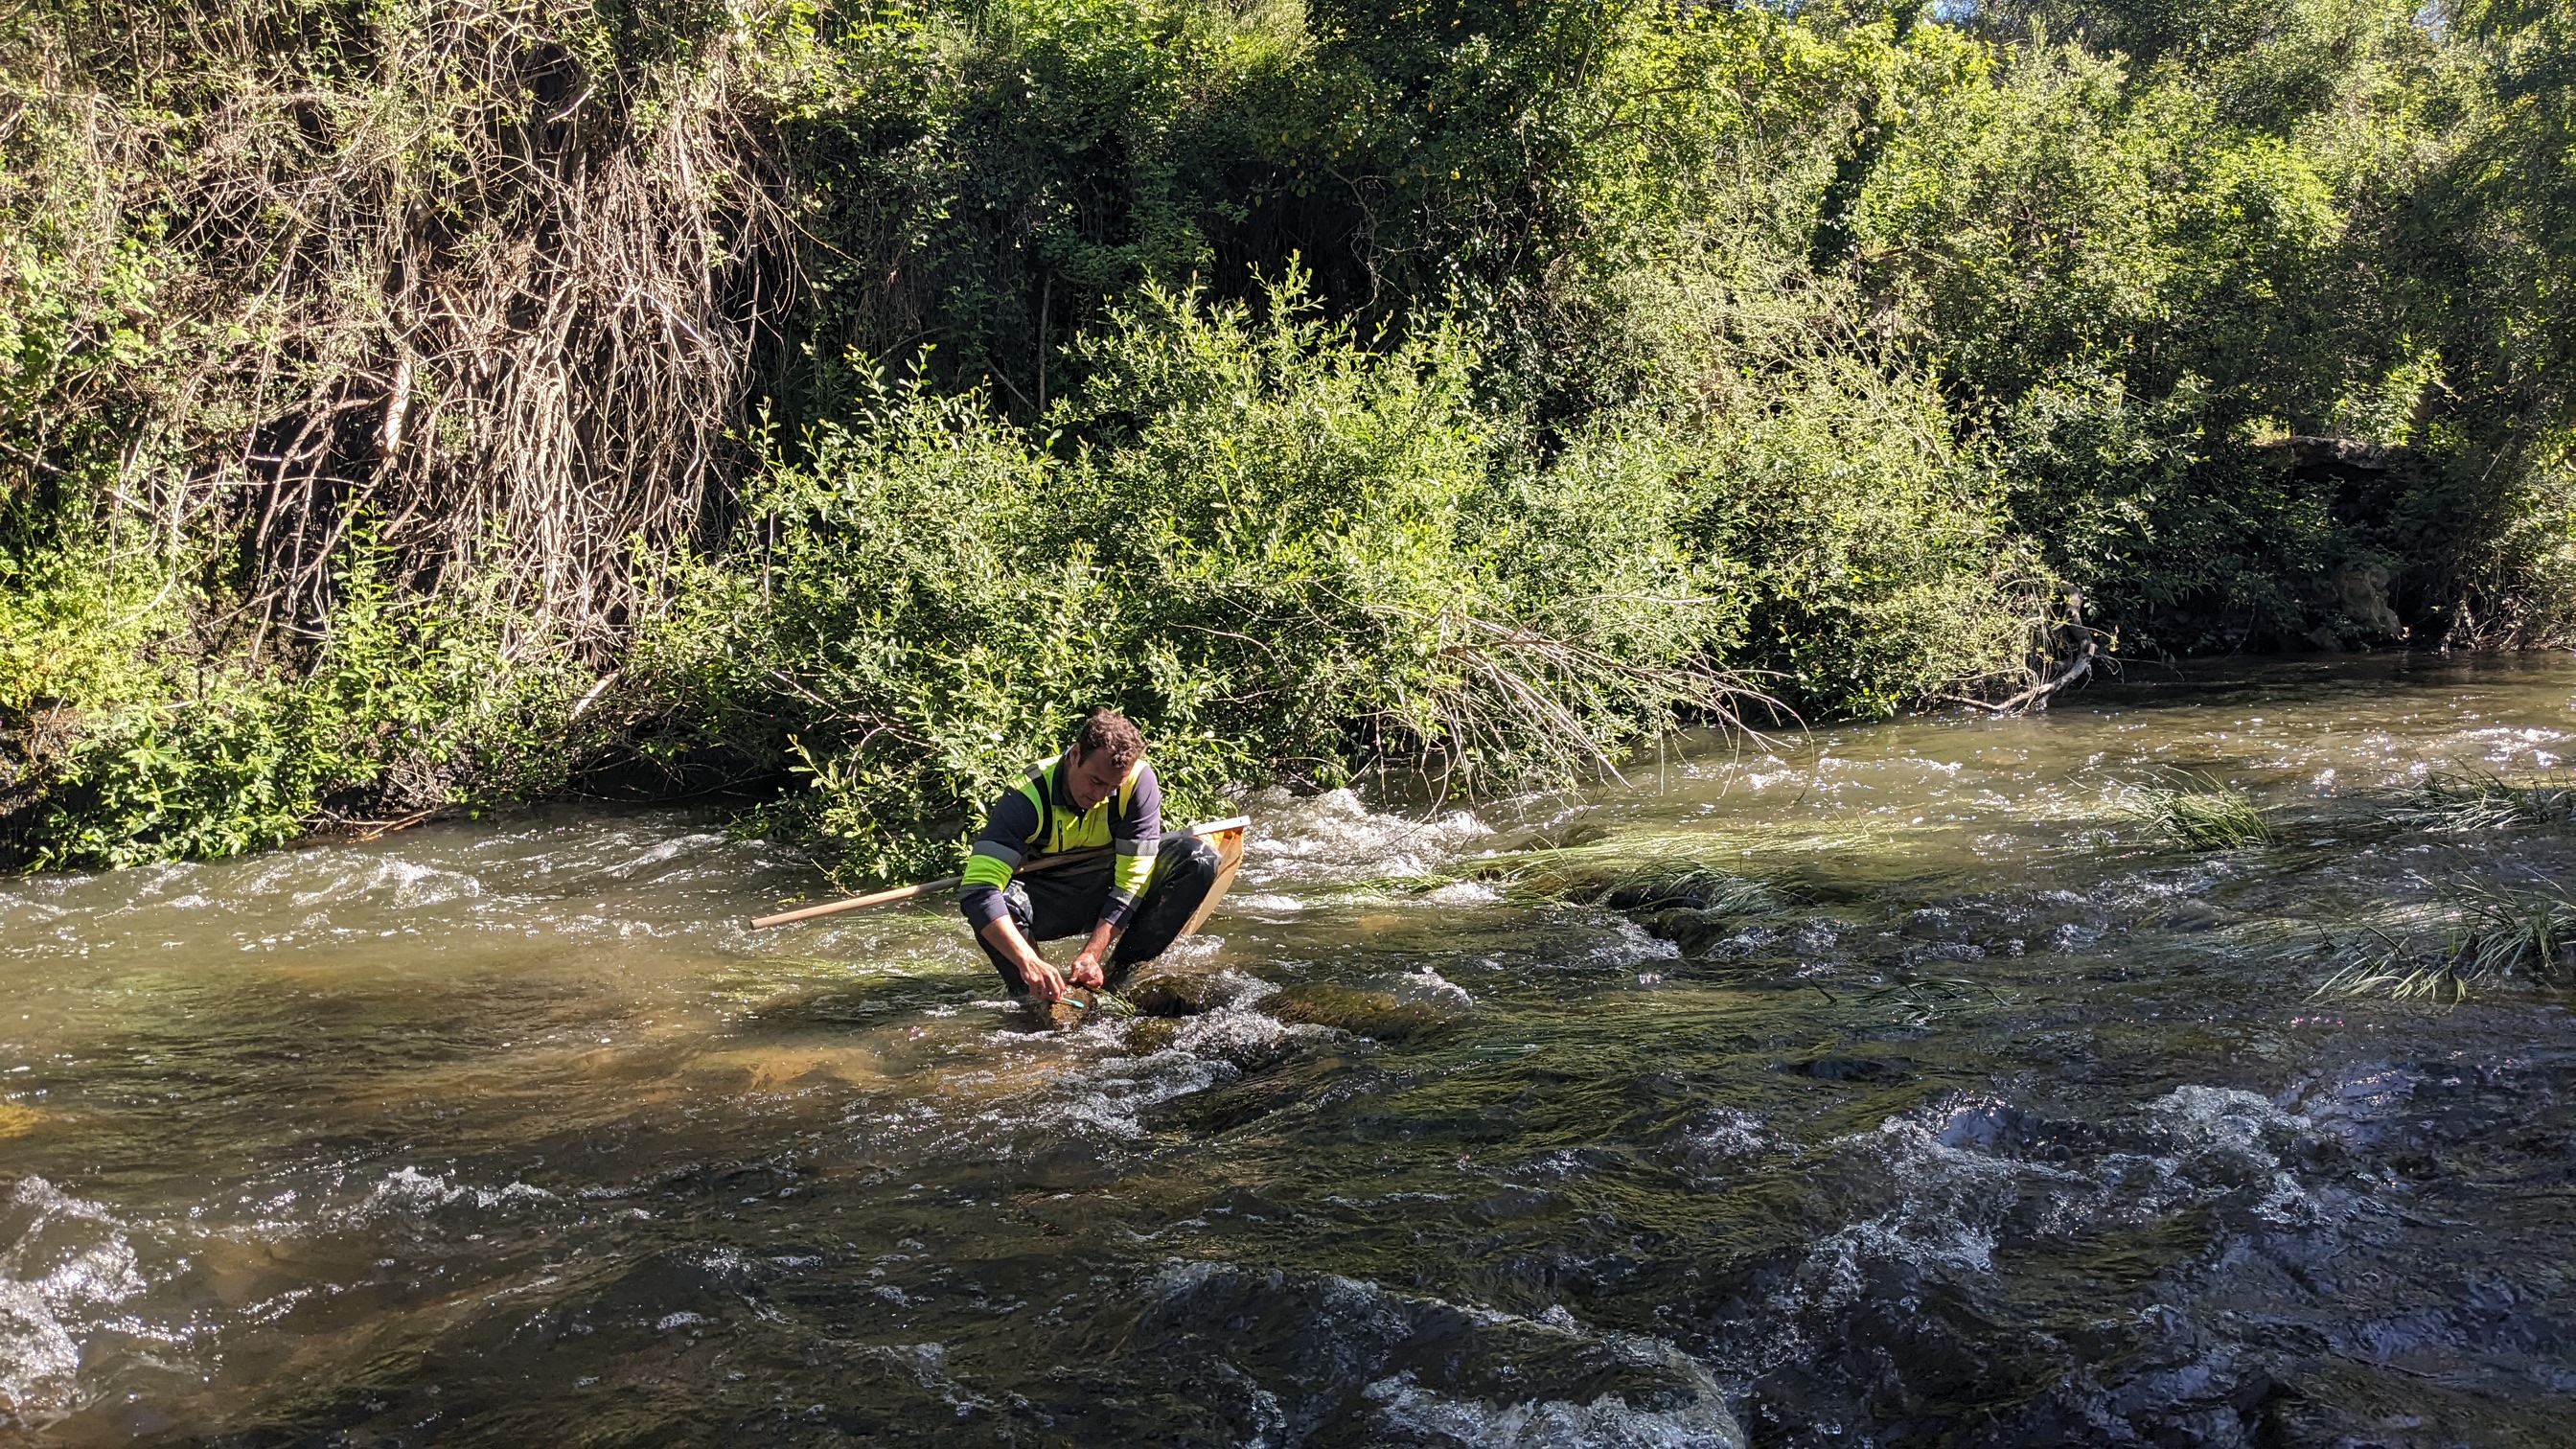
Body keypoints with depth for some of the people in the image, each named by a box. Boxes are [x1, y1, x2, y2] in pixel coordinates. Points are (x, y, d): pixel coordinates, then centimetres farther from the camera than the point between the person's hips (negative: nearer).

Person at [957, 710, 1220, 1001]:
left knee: (1199, 858, -20)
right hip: (1049, 907, -3)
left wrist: (1092, 953, -30)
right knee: (992, 896, -35)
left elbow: (1132, 879, -20)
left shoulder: (1139, 783, -21)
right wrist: (1028, 962, -50)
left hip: (1111, 897, 3)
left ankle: (1119, 974, -13)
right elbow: (978, 889, -38)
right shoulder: (1029, 795, -28)